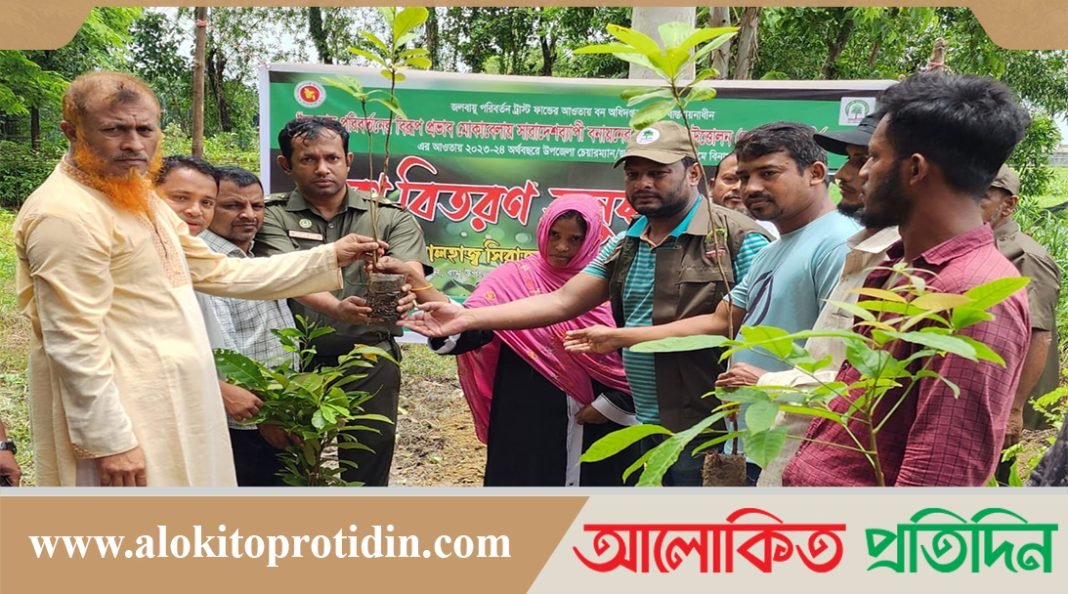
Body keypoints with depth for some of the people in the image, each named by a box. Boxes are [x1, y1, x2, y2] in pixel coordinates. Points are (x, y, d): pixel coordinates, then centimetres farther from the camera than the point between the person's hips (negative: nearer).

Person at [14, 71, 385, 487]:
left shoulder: (140, 201, 13)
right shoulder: (66, 213, -17)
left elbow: (220, 273, 15)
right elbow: (74, 346, -21)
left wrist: (330, 258, 12)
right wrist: (108, 442, -21)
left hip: (169, 406, 10)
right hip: (118, 420, -9)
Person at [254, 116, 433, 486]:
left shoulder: (390, 216, 2)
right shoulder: (274, 217, -1)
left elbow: (412, 274, -13)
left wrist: (397, 274, -38)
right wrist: (337, 308, -37)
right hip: (298, 358, 0)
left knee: (369, 467, 7)